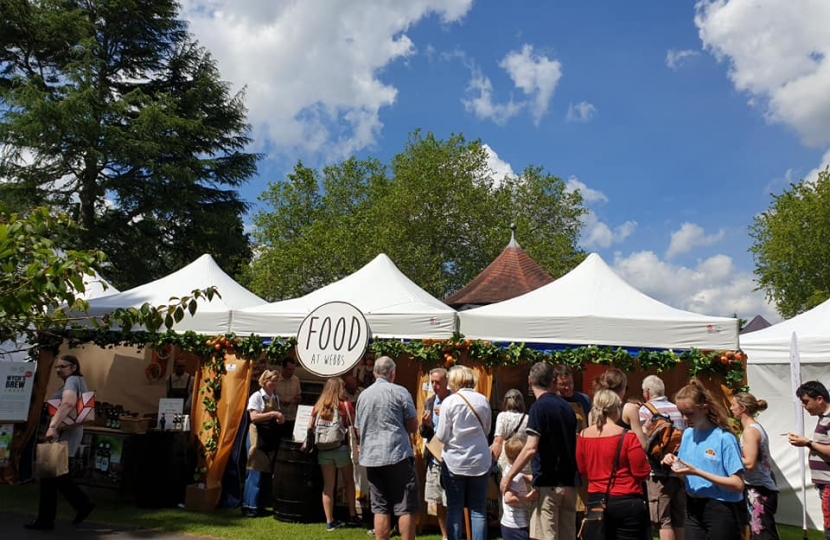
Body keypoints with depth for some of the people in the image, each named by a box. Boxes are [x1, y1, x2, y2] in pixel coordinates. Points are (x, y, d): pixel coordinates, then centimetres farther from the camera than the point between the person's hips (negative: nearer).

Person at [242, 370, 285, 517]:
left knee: (267, 472, 7)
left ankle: (259, 505, 17)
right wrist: (272, 414, -21)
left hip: (271, 438, 6)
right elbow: (254, 417, -17)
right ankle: (249, 506, 5)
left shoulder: (276, 398, 12)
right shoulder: (257, 396, -6)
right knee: (256, 473, -5)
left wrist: (280, 419, 1)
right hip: (258, 437, -6)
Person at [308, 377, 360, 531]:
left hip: (322, 450, 3)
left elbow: (310, 428, 5)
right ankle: (352, 515, 20)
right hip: (341, 448, -3)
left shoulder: (318, 405, 5)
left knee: (328, 485, 9)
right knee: (349, 481, 16)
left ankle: (330, 521, 12)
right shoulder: (345, 404, -5)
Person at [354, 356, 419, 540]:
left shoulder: (363, 395, 10)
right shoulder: (399, 392, -4)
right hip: (398, 455, -5)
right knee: (406, 508, 2)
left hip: (371, 458, 5)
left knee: (380, 509, 9)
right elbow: (413, 426, -1)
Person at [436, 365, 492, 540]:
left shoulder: (449, 401, -10)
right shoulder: (484, 400, 0)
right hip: (480, 461, 3)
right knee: (478, 511, 8)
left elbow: (442, 436, -7)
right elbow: (487, 430, 10)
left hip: (454, 462, -2)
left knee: (454, 510, 7)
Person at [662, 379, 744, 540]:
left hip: (721, 510, -5)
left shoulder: (724, 438, -15)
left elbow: (738, 484, -18)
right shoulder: (688, 434, 4)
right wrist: (675, 464, -8)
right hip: (693, 508, 6)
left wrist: (697, 472, -23)